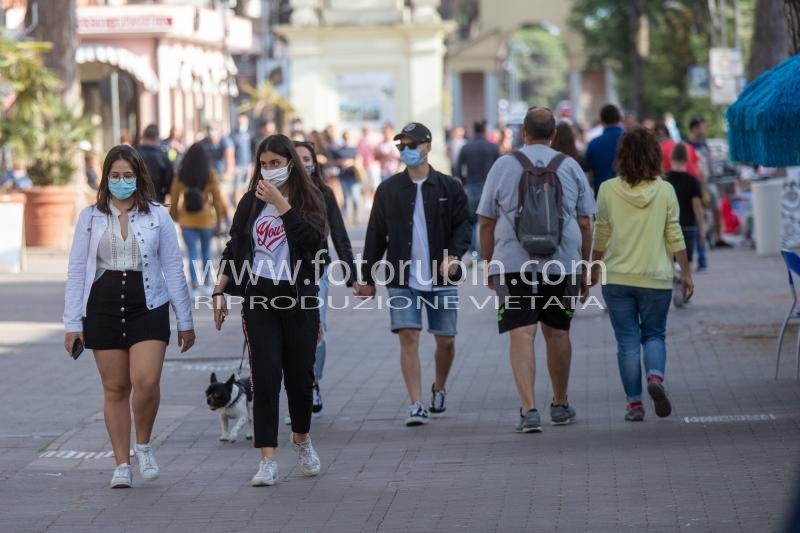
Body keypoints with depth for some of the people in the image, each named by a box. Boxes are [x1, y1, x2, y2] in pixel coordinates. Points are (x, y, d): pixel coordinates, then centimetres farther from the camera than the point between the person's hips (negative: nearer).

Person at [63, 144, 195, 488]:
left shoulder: (157, 215, 3)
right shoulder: (91, 217, 5)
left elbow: (173, 269, 6)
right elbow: (76, 271, 6)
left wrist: (185, 321, 5)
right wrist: (72, 323, 1)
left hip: (148, 308, -1)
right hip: (104, 308, 1)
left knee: (146, 382, -17)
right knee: (115, 388, 4)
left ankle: (144, 445, 9)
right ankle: (122, 464, 12)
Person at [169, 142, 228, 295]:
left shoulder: (180, 176, -6)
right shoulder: (210, 176, -8)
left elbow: (174, 199, -1)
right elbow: (217, 200, -4)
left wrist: (174, 216, 12)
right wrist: (219, 221, 6)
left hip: (187, 219, 0)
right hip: (205, 219, 0)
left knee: (192, 254, 5)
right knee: (206, 252, 18)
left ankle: (195, 287, 2)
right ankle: (206, 285, 23)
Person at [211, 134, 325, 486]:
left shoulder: (309, 199, 1)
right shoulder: (251, 202, 9)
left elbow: (312, 238, -17)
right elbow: (233, 249, 12)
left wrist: (280, 203, -18)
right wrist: (219, 293, 7)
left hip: (297, 297, -1)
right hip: (259, 297, 1)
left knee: (300, 374, 6)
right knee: (265, 376, -5)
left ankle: (301, 438, 34)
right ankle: (268, 460, -7)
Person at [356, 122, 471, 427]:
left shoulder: (449, 188, 4)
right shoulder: (388, 190, 7)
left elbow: (463, 226, 0)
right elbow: (375, 235, 11)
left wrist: (453, 255, -20)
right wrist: (368, 278, 11)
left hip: (441, 280, 0)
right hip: (402, 280, 0)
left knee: (446, 341, 7)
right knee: (408, 337, -11)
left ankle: (439, 389, 35)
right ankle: (416, 405, -11)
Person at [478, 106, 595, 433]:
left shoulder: (503, 166, 2)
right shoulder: (570, 167, 5)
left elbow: (486, 222, 3)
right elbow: (585, 224, 7)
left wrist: (489, 264, 14)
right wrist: (584, 270, 15)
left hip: (512, 264, -2)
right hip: (562, 264, 2)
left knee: (521, 335, -7)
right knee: (557, 333, 15)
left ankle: (528, 409, -20)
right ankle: (560, 405, 29)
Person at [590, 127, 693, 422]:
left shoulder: (608, 190, -5)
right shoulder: (665, 191, -4)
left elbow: (601, 235, 2)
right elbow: (674, 236, -2)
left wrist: (595, 267, 17)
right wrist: (686, 272, 7)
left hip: (617, 277, 0)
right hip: (656, 277, 0)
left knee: (627, 341, 6)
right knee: (654, 334, 14)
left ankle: (634, 403, 4)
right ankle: (655, 376, -13)